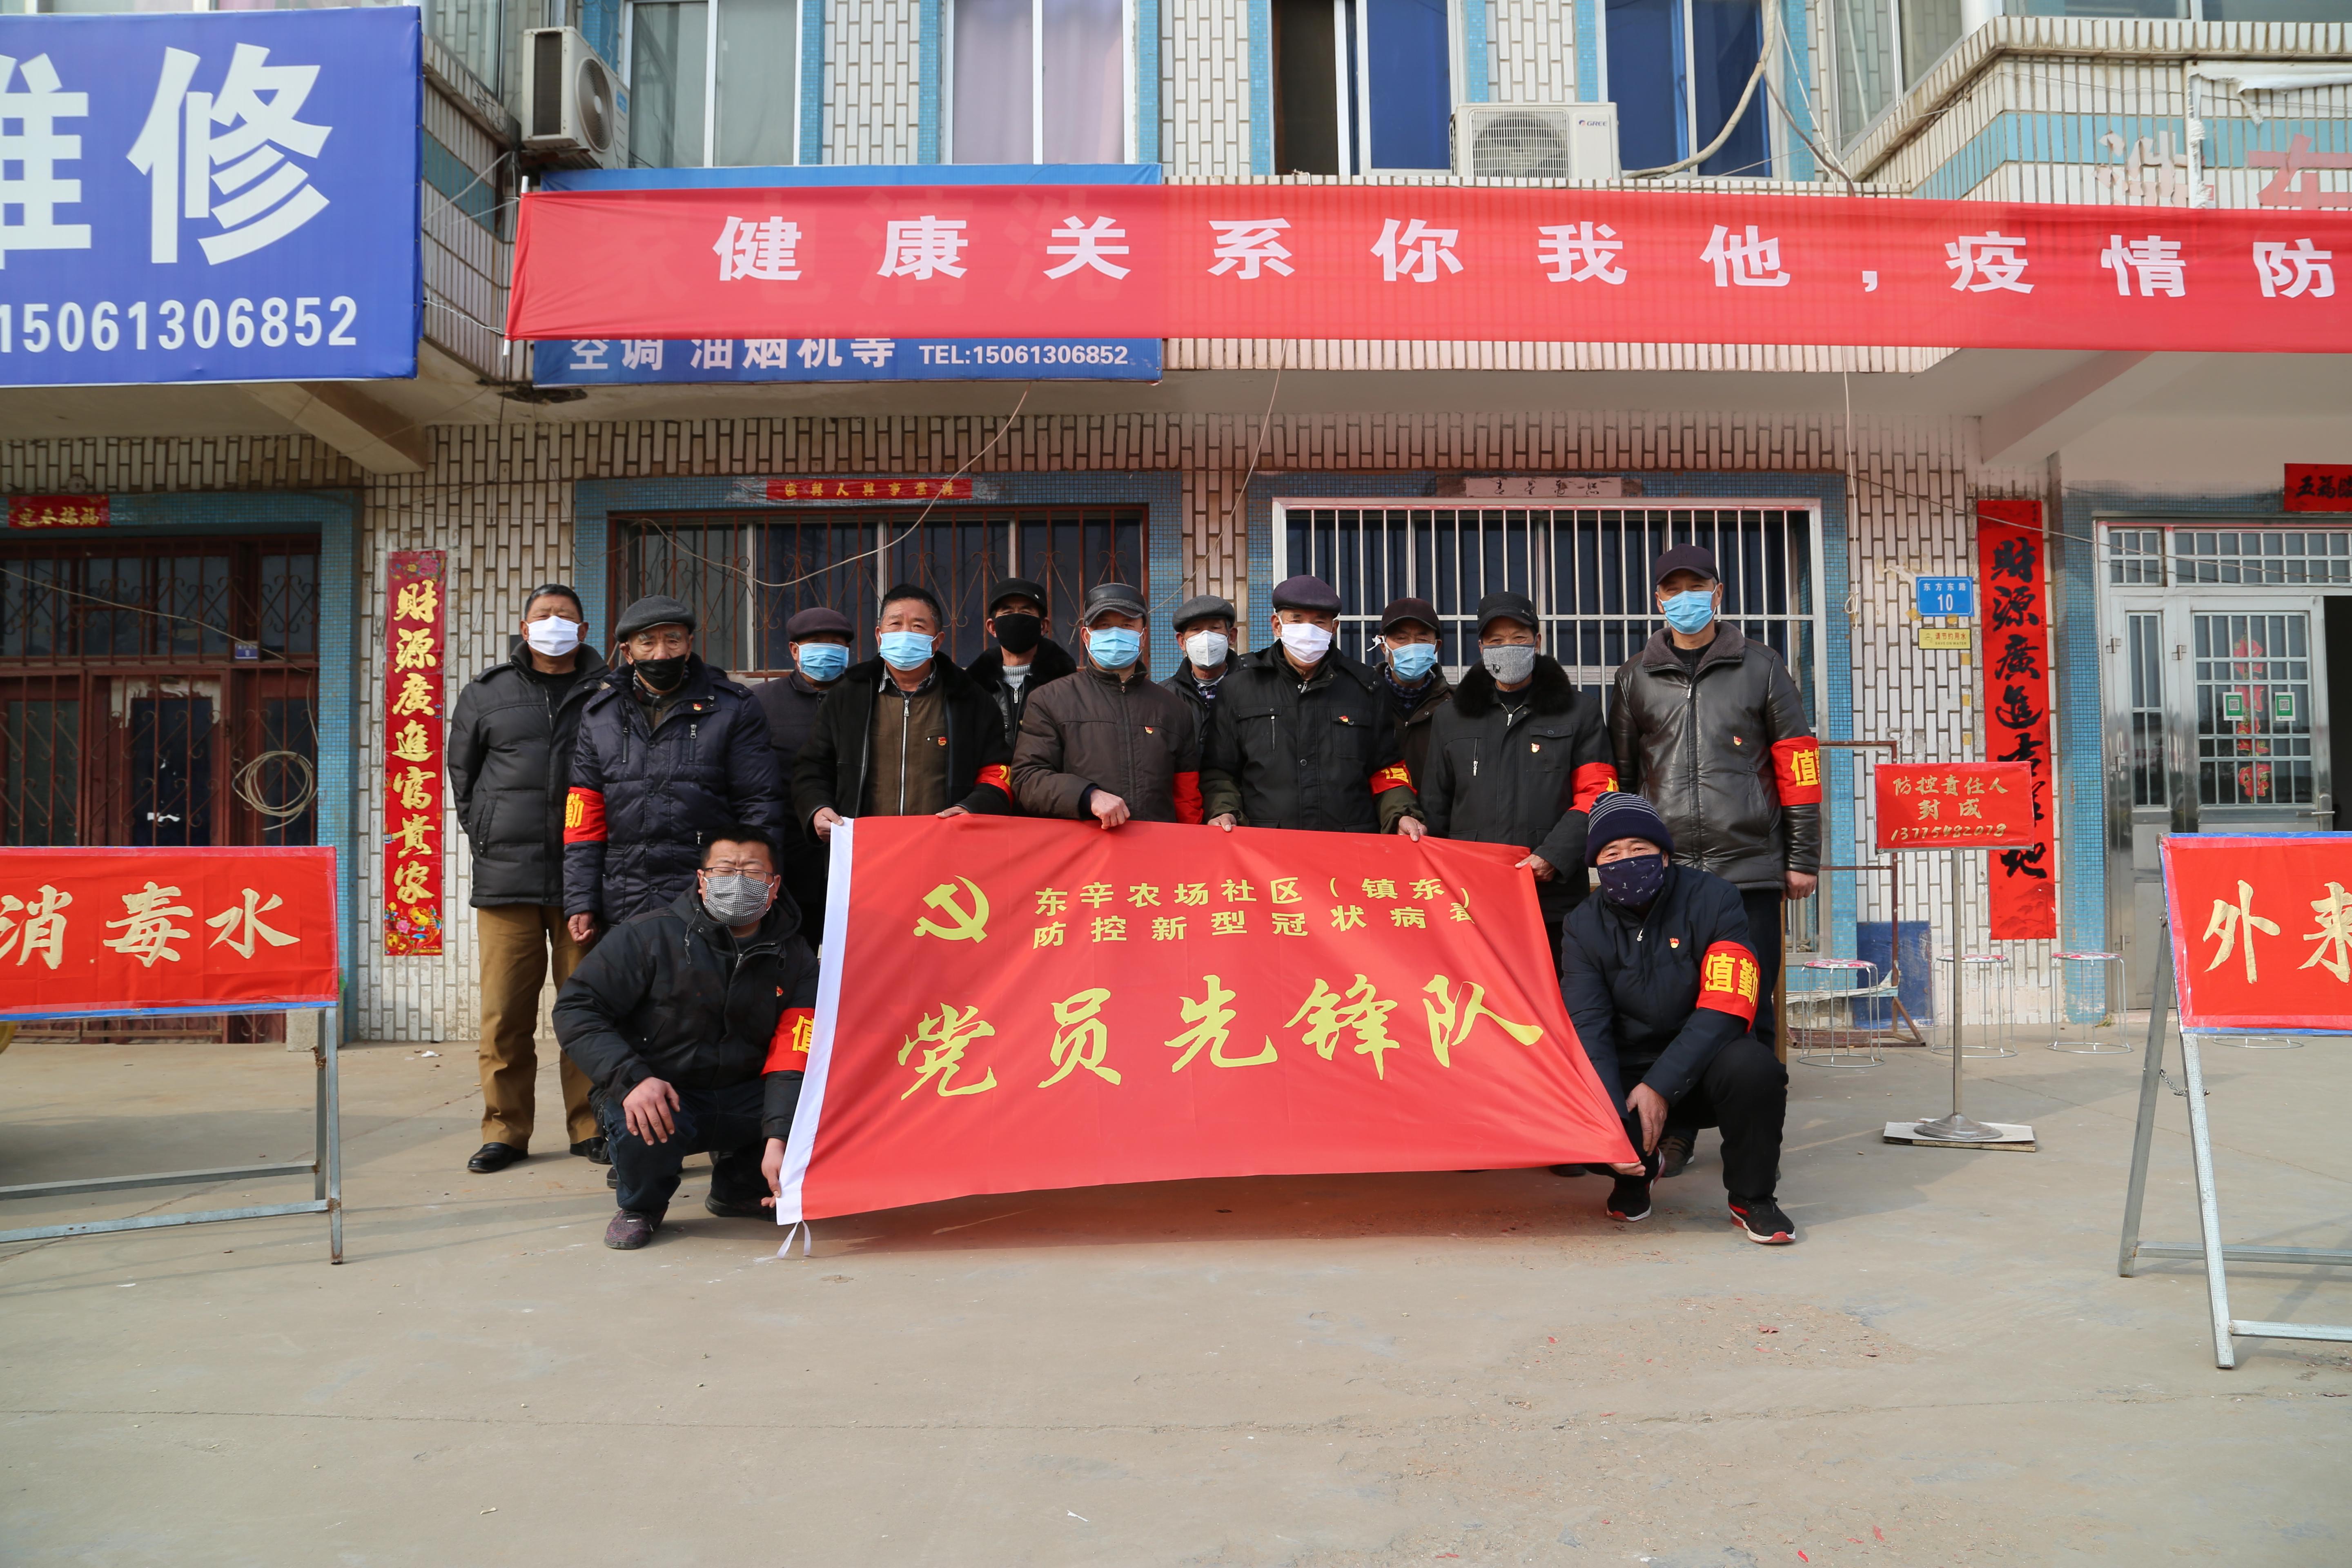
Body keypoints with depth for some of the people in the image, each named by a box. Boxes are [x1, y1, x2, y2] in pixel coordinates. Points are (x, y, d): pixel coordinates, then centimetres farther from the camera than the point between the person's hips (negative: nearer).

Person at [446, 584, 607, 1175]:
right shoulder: (486, 694, 13)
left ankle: (591, 1126, 12)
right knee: (505, 1014, 2)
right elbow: (462, 774, 20)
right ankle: (505, 1131, 12)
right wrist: (484, 834, 12)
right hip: (505, 877, 1)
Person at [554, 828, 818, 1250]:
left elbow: (791, 1059, -11)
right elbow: (575, 1009, -11)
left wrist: (777, 1142, -27)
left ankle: (740, 1187, 12)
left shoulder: (795, 961, -2)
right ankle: (640, 1207, 3)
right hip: (656, 1094, -3)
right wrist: (633, 1078, -27)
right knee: (644, 1132, -37)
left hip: (742, 1101, 3)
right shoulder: (648, 936, -11)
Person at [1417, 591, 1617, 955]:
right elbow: (1435, 806, 17)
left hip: (1553, 895, -1)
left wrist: (1554, 855, -13)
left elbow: (1597, 795, 1)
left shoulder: (1579, 712, 10)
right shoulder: (1451, 718, 17)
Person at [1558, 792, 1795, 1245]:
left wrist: (1660, 1087, -27)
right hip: (1625, 1070, 2)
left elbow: (1724, 1010, -19)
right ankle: (1635, 1176, 10)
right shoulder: (1584, 927, -3)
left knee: (1752, 1067, -35)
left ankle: (1752, 1198, -8)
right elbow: (1587, 1027, -11)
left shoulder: (1712, 900, -11)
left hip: (1703, 1065, -2)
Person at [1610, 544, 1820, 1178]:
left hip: (1751, 865, -1)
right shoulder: (1637, 677, 12)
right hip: (1665, 868, 1)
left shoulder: (1759, 666, 8)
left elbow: (1797, 762, 6)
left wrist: (1803, 857, 1)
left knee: (1750, 1007, 2)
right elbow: (1618, 772, 16)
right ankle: (1674, 1133, 13)